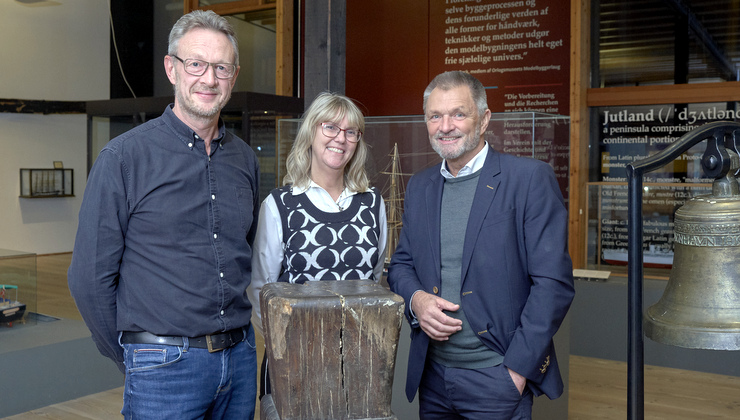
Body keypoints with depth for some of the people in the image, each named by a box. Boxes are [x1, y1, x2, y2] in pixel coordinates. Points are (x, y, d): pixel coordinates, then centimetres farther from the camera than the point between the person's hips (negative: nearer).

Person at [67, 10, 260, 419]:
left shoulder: (245, 159, 6)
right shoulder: (123, 157, -9)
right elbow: (90, 278, -7)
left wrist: (237, 337, 11)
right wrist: (133, 359, 0)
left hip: (241, 359, 5)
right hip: (165, 368, -4)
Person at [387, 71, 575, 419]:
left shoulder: (530, 178, -9)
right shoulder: (419, 186, 9)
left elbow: (553, 282, -12)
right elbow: (401, 263, 16)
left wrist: (518, 369, -14)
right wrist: (416, 299, -6)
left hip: (496, 377, -5)